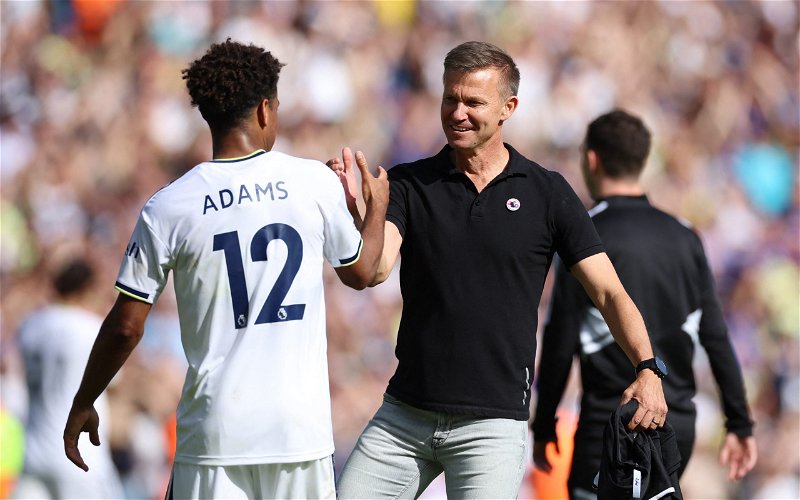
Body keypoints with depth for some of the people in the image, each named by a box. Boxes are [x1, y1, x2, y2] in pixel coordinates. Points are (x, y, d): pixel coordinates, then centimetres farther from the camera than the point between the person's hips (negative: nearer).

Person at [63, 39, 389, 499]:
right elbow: (360, 272, 17)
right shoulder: (316, 183, -1)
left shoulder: (168, 209, -4)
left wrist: (82, 406, 15)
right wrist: (377, 207, 37)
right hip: (300, 427, 1)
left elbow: (125, 327, 0)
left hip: (214, 428, -1)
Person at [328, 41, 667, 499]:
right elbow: (374, 269, -14)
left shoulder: (547, 194, 1)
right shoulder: (408, 185, 2)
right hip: (403, 414, 2)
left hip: (494, 423, -2)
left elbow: (608, 292, -1)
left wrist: (648, 368, -16)